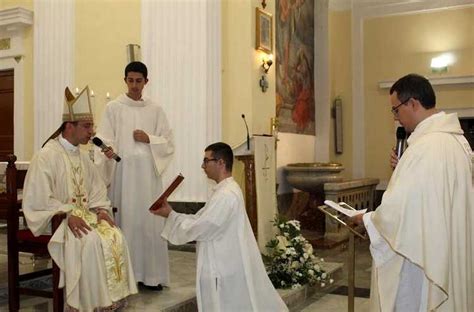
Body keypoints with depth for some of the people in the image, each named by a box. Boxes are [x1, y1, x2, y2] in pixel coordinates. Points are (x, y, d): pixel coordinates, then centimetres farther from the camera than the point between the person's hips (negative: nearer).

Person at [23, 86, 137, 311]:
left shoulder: (82, 156, 13)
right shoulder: (46, 156, -10)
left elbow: (97, 191, 16)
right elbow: (39, 199, -16)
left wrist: (101, 210, -4)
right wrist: (68, 215, -24)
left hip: (85, 215, 6)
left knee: (115, 237, -20)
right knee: (90, 241, -32)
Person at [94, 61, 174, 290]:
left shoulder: (155, 110, 11)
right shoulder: (113, 108, 5)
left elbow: (169, 143, 9)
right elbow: (104, 140, -5)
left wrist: (149, 139, -7)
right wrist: (107, 151, -26)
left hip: (148, 170, 2)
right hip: (123, 170, -1)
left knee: (149, 220, 0)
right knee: (125, 219, -3)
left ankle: (151, 274, 9)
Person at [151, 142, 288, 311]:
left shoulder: (225, 196, -23)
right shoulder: (227, 190, 10)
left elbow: (196, 229, -21)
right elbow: (200, 219, 12)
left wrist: (170, 215, -9)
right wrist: (172, 214, 2)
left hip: (223, 270, -10)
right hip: (227, 265, 10)